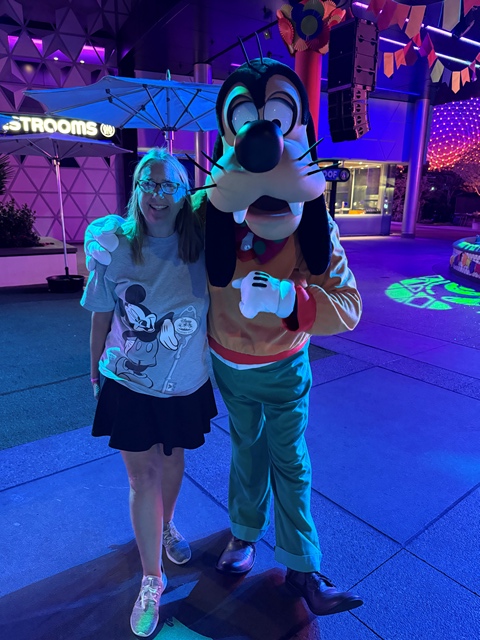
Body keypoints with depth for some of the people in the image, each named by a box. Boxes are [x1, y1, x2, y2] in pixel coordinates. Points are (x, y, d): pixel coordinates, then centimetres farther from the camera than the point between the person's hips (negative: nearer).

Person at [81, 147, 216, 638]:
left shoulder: (202, 248, -12)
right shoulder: (115, 248, -12)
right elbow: (100, 320, -3)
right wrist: (96, 372, 6)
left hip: (185, 385, 1)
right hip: (129, 385, -1)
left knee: (172, 460, 22)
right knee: (142, 475, 8)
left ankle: (166, 527, 53)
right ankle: (151, 580, 29)